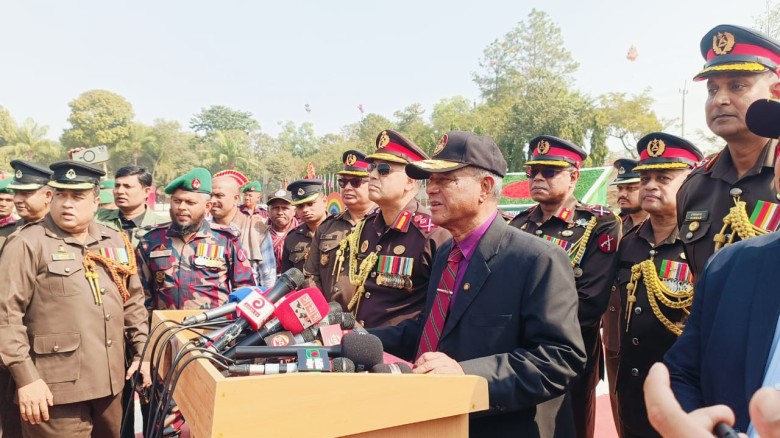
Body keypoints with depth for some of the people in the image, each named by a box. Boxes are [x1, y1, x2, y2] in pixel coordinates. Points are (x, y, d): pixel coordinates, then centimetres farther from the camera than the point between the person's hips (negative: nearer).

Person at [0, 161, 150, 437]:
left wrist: (142, 352, 11)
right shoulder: (28, 244, -8)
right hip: (54, 388, -5)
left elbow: (133, 302, 15)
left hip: (109, 382, 6)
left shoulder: (115, 242, 9)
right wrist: (25, 377, -15)